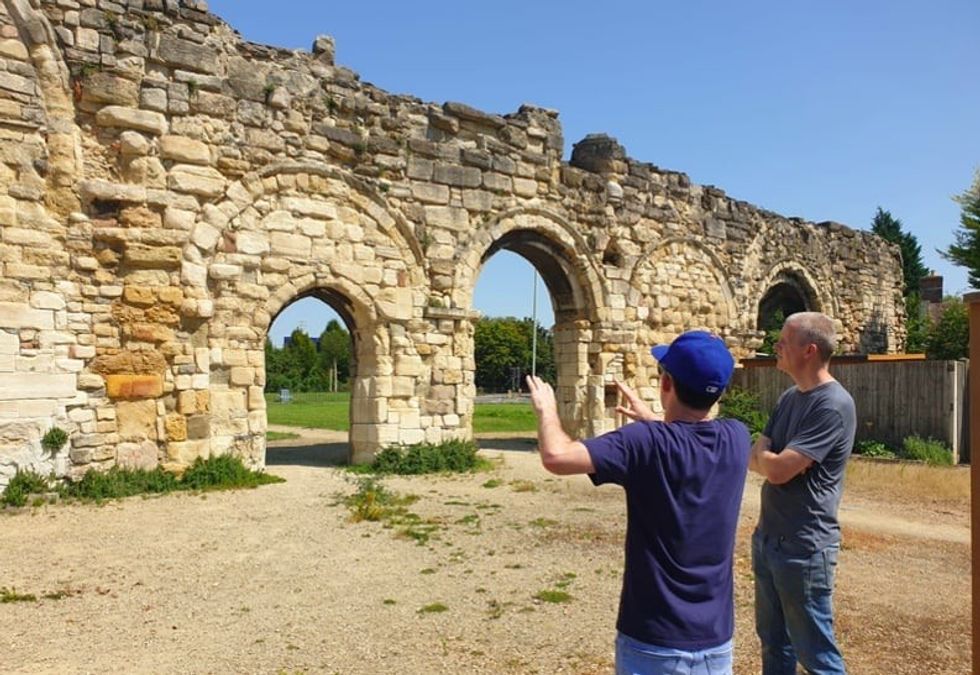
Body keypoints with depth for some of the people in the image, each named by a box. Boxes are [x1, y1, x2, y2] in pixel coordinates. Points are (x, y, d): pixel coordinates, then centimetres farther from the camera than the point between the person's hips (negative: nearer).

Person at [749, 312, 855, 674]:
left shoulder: (833, 405, -20)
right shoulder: (789, 398, 8)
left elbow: (778, 470, -23)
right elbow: (758, 458, 7)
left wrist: (761, 455, -3)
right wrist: (768, 458, -15)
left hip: (804, 546, -8)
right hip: (767, 538, 8)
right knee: (773, 641, 19)